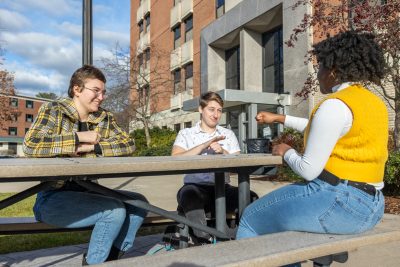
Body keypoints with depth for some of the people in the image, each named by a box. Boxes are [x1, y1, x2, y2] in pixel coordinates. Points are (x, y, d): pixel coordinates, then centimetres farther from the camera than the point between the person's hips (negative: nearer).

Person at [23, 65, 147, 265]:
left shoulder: (104, 119, 7)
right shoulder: (53, 110, -7)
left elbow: (128, 144, -4)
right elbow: (30, 145, -23)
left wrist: (92, 146, -17)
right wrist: (79, 137, -18)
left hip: (86, 192, 6)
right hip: (54, 196, -6)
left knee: (138, 202, -4)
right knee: (115, 210, -23)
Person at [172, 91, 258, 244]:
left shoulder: (228, 134, 18)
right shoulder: (186, 134, 11)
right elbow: (175, 159, -8)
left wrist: (223, 152, -10)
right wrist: (205, 145, -14)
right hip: (195, 187, -2)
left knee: (251, 197, -24)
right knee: (188, 193, -36)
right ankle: (204, 241, -26)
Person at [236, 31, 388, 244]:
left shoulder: (335, 105, -18)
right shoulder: (375, 103, 11)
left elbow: (308, 170, -19)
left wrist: (287, 152, 2)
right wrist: (279, 118, 30)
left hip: (338, 201, -9)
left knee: (251, 219, 8)